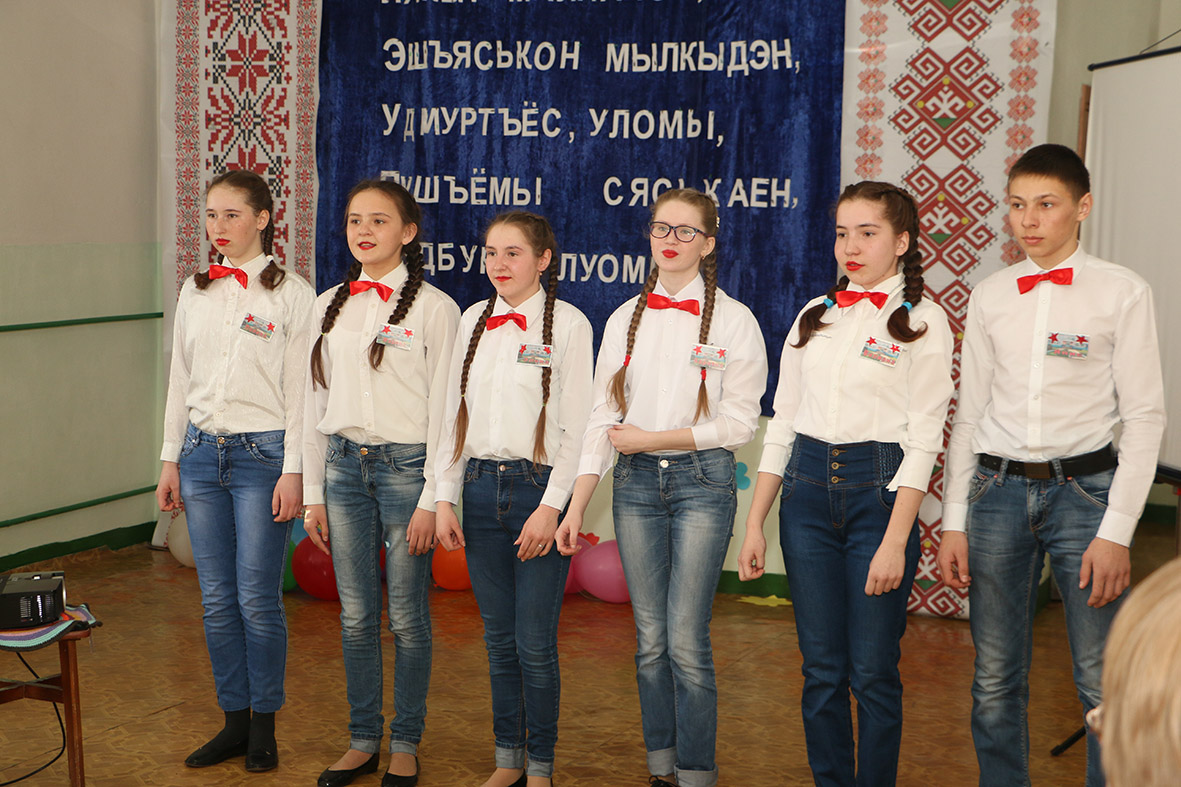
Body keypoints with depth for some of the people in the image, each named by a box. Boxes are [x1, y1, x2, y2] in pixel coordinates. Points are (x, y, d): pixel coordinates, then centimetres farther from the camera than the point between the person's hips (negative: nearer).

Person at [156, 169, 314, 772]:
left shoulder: (291, 293, -4)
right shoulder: (195, 292, 11)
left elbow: (300, 390, -7)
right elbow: (180, 379, 14)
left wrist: (293, 472, -11)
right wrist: (171, 460, 11)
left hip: (262, 453, -5)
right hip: (203, 452, 5)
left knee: (257, 599, -2)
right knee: (217, 599, 8)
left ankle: (264, 726, 15)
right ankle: (234, 721, 21)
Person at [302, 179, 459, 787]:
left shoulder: (434, 308, -5)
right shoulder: (329, 306, 9)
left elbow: (442, 408, -6)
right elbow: (315, 402, 12)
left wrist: (431, 499, -10)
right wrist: (313, 493, 9)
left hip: (406, 465, -4)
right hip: (344, 465, 4)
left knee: (407, 617, 4)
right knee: (356, 615, 10)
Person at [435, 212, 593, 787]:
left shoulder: (567, 323, -3)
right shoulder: (474, 320, 11)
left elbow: (576, 426, -7)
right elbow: (455, 412, 13)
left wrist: (551, 507, -13)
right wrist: (446, 498, 7)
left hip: (539, 485, -4)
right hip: (481, 486, 5)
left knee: (534, 643, -1)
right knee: (498, 637, 11)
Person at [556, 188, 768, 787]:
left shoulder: (733, 321, -1)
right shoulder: (624, 320, 9)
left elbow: (738, 423, -6)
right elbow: (603, 416, 6)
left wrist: (649, 438, -9)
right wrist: (577, 505, -1)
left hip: (701, 480, -3)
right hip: (636, 483, 4)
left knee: (686, 641, -8)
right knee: (650, 639, 8)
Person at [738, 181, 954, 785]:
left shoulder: (922, 321, -1)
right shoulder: (815, 316, 12)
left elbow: (922, 441, -7)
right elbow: (782, 423, 11)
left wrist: (895, 543, -14)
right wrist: (754, 525, 6)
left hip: (878, 491, -4)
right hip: (807, 490, 4)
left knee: (873, 672, 1)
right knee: (821, 669, 8)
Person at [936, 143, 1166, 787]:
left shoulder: (1122, 293, -1)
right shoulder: (989, 296, 9)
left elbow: (1144, 417, -2)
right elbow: (969, 414, 11)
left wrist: (1116, 531, -9)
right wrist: (954, 522, 6)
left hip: (1084, 487, -3)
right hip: (998, 491, 3)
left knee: (1104, 684, -2)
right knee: (995, 681, 7)